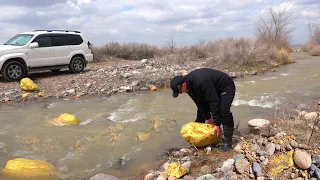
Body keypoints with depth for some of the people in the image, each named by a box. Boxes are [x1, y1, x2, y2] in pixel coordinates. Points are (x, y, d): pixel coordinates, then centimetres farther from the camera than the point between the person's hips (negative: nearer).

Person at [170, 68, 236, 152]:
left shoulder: (201, 82, -41)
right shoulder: (189, 83, -13)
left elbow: (214, 102, -37)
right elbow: (199, 102, -4)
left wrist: (217, 124, -32)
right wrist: (207, 118, -5)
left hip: (226, 86, -9)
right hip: (213, 90, 9)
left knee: (224, 111, -27)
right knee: (201, 111, 5)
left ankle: (228, 142, -15)